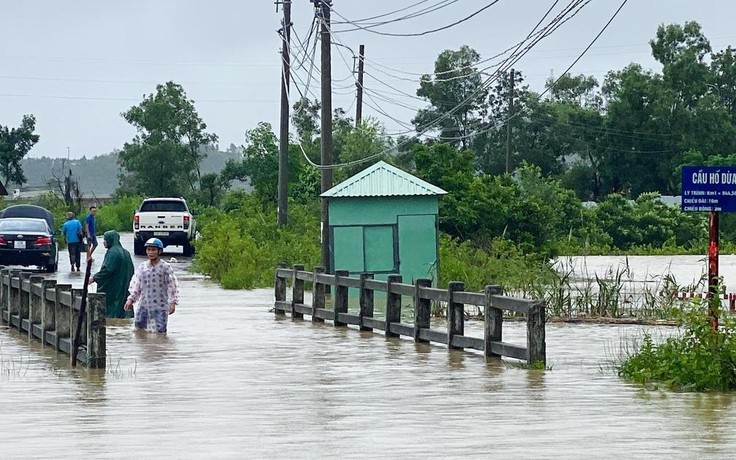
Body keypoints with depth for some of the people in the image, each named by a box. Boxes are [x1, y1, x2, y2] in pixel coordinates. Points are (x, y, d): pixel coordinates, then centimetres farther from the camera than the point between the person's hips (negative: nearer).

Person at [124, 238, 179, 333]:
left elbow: (173, 286, -3)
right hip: (144, 306, 4)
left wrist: (173, 302, -11)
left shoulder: (165, 268, -3)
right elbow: (136, 286, 13)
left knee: (160, 332, -7)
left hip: (160, 307, -4)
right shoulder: (142, 267, 8)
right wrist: (130, 299, 1)